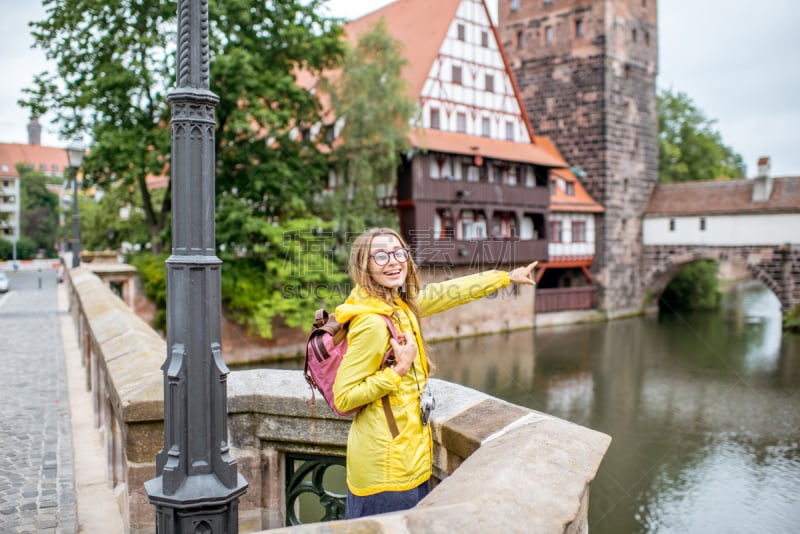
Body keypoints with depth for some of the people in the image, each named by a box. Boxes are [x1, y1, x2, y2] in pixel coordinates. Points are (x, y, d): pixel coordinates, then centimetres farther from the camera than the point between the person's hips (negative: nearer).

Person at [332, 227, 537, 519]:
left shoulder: (400, 305, 2)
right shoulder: (371, 322, -23)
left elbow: (450, 292, 14)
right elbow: (343, 398, -20)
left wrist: (506, 276, 21)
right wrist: (398, 371, -24)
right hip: (387, 465, -8)